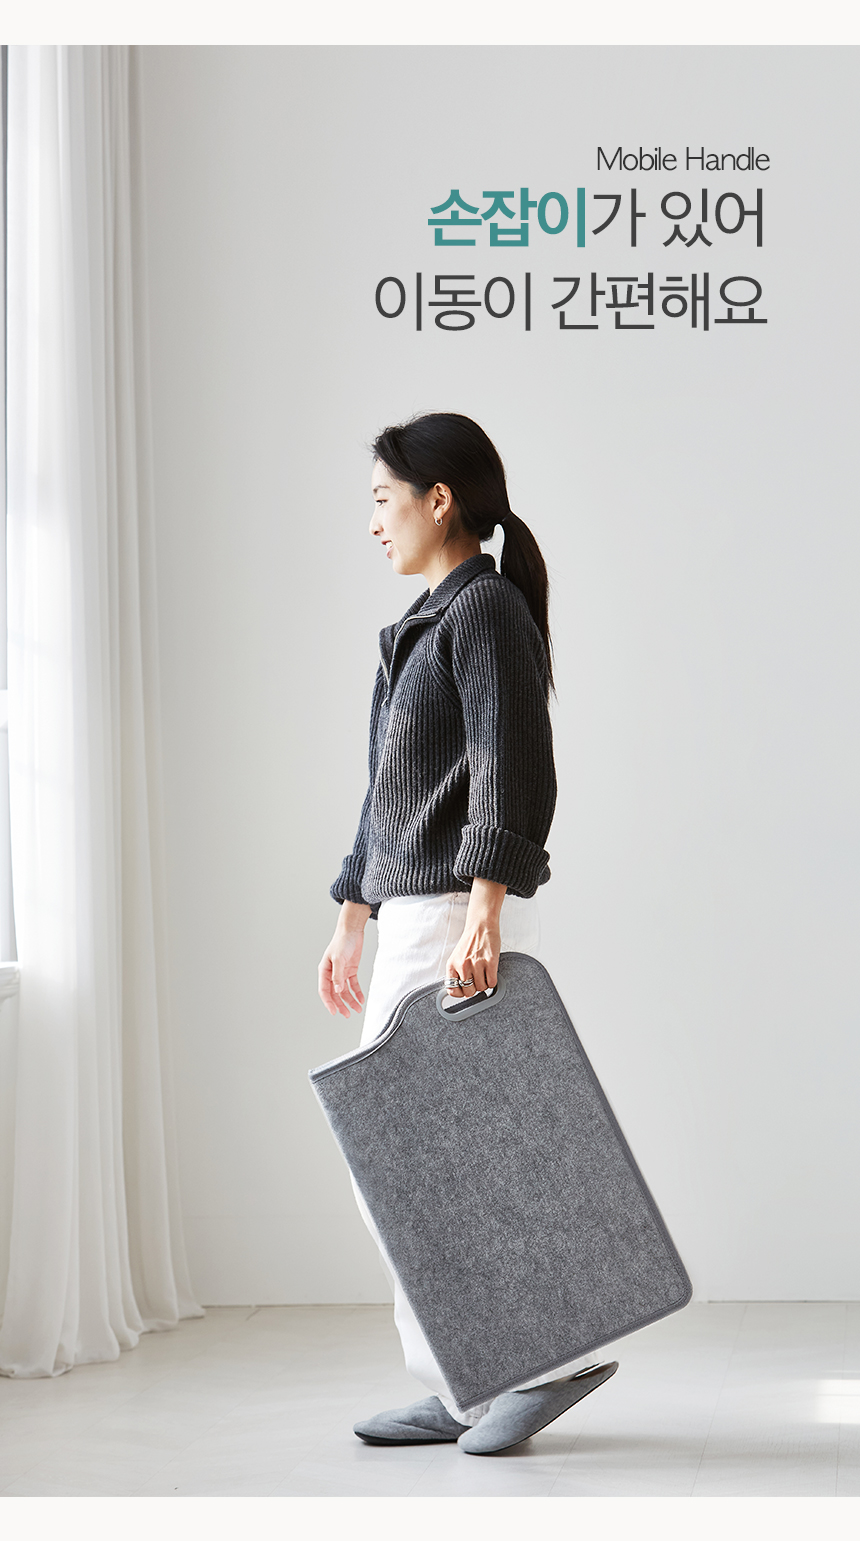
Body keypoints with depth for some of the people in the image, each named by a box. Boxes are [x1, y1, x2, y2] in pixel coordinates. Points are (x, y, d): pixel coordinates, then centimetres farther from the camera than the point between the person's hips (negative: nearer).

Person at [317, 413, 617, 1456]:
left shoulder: (488, 610, -10)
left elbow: (513, 776, -20)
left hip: (460, 919, -10)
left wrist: (481, 919, -28)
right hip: (413, 921, 10)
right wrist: (352, 922, 22)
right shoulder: (432, 625, 19)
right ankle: (468, 1389, 13)